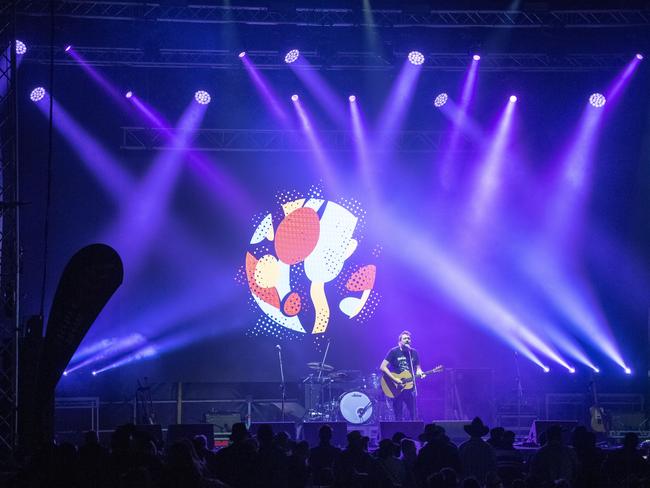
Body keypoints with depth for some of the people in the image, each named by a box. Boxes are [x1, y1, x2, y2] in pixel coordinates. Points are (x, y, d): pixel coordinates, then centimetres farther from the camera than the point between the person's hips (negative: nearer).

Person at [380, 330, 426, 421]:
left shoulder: (413, 353, 8)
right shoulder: (394, 352, -5)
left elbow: (417, 367, 16)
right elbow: (383, 367, -11)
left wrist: (420, 373, -9)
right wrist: (395, 379, -18)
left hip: (410, 387, 3)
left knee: (414, 415, -3)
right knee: (398, 416, 0)